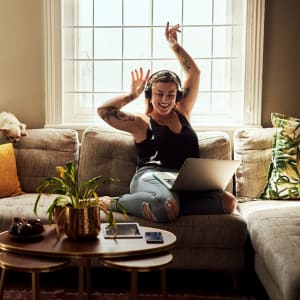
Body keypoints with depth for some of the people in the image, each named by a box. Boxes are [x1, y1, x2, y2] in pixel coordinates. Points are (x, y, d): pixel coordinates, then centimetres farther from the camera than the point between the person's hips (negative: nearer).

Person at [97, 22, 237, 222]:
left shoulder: (182, 113, 25)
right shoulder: (142, 123, 12)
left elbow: (194, 73, 32)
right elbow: (103, 110, -1)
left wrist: (174, 45, 28)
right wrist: (133, 94, 12)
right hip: (152, 178, -5)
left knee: (228, 201, -29)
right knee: (166, 204, -44)